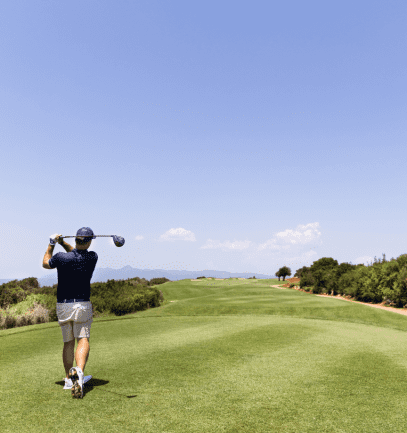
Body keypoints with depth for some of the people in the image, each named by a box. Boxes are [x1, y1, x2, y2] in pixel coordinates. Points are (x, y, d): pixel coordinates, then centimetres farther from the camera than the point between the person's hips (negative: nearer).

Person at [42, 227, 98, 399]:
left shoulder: (61, 257, -11)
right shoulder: (92, 257, -6)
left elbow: (45, 264, 12)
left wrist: (51, 245, 20)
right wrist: (62, 243, 13)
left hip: (62, 306, 2)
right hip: (83, 305, -1)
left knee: (68, 343, 15)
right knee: (83, 340, -5)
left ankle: (69, 379, 24)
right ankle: (78, 371, -32)